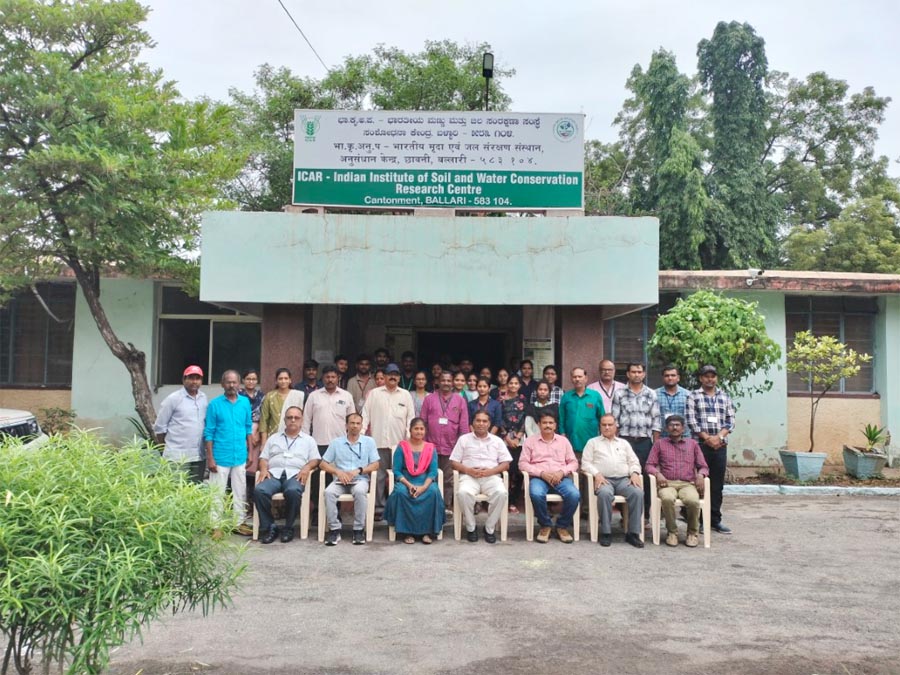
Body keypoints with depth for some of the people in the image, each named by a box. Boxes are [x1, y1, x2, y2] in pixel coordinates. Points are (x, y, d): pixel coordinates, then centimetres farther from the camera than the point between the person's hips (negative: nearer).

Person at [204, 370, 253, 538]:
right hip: (220, 457, -3)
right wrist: (210, 458, -9)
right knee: (218, 492, 4)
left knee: (240, 491, 12)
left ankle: (240, 522, 24)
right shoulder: (214, 404, -6)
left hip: (240, 456, 3)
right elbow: (209, 432, -5)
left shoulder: (245, 402, 3)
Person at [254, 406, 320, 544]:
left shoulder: (308, 440, 21)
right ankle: (269, 527, -18)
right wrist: (263, 469, -1)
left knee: (293, 491, -38)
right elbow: (263, 457, 20)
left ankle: (288, 527, -18)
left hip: (295, 475, -2)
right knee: (259, 490, -32)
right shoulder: (273, 438, 26)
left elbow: (315, 460, 13)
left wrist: (307, 467, -9)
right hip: (274, 474, 2)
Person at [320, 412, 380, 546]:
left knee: (360, 491, -36)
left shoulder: (369, 441, 9)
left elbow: (375, 465, 3)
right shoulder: (336, 442, 10)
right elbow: (323, 464, 7)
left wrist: (358, 470, -13)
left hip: (360, 479, -1)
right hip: (340, 480, 1)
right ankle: (334, 529, -20)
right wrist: (338, 472, -11)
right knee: (329, 492, -31)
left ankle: (359, 529, -22)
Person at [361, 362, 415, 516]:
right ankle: (379, 506, 9)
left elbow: (411, 417, 8)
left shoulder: (405, 395, 10)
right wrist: (361, 432, -4)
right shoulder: (374, 393, 8)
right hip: (379, 441, -1)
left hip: (399, 442, 1)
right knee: (379, 475, 2)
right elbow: (366, 414, 5)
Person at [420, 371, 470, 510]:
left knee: (449, 480, 6)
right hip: (431, 446, 0)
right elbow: (423, 422, 5)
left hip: (451, 448, 0)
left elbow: (464, 426, 5)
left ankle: (446, 506, 15)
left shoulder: (460, 401, 6)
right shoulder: (429, 398, 5)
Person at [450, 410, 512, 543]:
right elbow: (453, 463, 9)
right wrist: (468, 470, -10)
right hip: (469, 476, -1)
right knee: (463, 492, -35)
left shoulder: (497, 441, 16)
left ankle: (489, 528, -14)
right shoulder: (464, 439, 14)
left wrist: (490, 471, -10)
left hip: (491, 476, 1)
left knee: (501, 492, -32)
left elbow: (506, 464, 9)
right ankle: (470, 528, -13)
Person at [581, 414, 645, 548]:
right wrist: (596, 474, -11)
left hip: (624, 479, 3)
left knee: (638, 493, -29)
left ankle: (633, 532, -23)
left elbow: (634, 462, 19)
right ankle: (606, 532, -27)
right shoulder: (593, 442, 17)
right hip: (604, 479, -3)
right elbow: (585, 463, 7)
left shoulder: (624, 443, 26)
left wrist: (634, 473, -3)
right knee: (605, 493, -38)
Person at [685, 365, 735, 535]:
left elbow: (730, 421, 7)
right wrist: (707, 438, -12)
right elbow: (691, 420, -6)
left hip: (720, 445, 3)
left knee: (717, 484, 7)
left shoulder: (725, 397, 13)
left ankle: (715, 519, 15)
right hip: (700, 444, -3)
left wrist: (719, 436, -8)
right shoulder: (693, 396, 2)